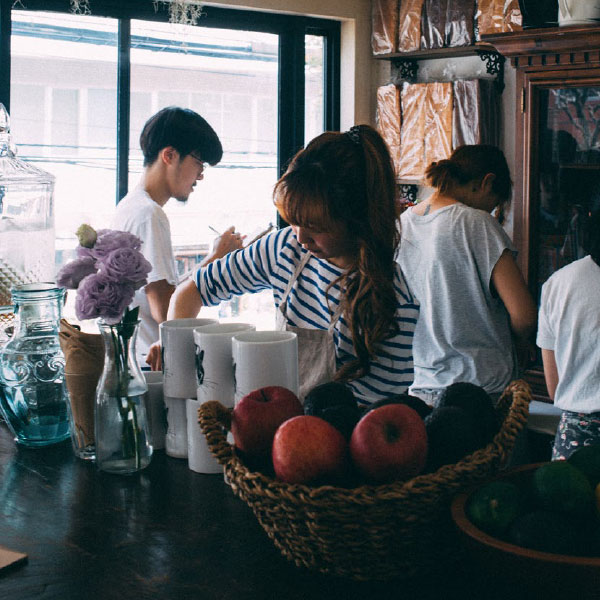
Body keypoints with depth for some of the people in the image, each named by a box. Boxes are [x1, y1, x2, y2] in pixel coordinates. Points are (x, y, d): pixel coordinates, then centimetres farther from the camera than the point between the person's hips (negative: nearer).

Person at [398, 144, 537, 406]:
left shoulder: (401, 224, 6)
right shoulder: (478, 224, -12)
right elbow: (524, 315, -16)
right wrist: (522, 342, 6)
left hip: (419, 386, 6)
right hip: (479, 386, -6)